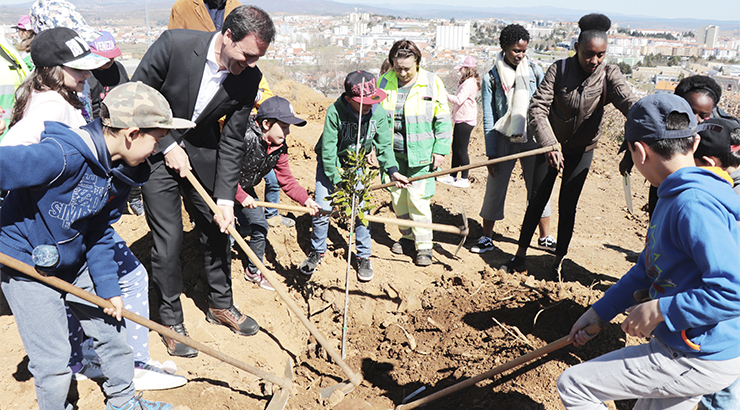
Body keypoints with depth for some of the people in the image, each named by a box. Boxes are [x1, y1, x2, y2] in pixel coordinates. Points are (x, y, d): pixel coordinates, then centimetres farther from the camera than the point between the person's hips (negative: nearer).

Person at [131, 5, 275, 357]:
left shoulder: (249, 78, -15)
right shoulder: (174, 44, -25)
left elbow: (232, 141, -10)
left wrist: (225, 198, -14)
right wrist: (168, 145, -16)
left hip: (202, 151, 4)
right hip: (158, 149, -3)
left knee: (218, 229, 10)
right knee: (168, 239, -3)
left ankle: (220, 304, 31)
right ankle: (171, 322, 16)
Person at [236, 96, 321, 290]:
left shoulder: (279, 148, -10)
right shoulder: (244, 138, -33)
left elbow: (286, 180, -6)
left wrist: (306, 199, -19)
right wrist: (241, 196, -30)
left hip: (245, 189, 7)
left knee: (260, 226, 7)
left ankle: (253, 270, 27)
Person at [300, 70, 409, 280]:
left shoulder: (378, 113, -21)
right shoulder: (334, 112, -30)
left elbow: (384, 145, -12)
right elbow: (328, 151, -26)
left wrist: (392, 170, -28)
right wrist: (338, 181, -28)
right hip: (330, 162, -2)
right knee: (322, 207, -4)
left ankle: (363, 257, 15)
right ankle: (317, 251, 21)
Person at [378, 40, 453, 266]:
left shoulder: (432, 82, -4)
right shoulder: (384, 83, 3)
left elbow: (443, 120, 1)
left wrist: (440, 150, -3)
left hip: (420, 154, -3)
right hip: (392, 153, 4)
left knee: (418, 199, -6)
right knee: (397, 197, 9)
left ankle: (424, 245, 9)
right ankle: (407, 236, 30)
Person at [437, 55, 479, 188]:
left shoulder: (469, 83, -16)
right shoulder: (466, 82, 17)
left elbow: (458, 100, -23)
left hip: (465, 121, -10)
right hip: (460, 120, 10)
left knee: (462, 150, -4)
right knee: (456, 149, 13)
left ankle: (464, 180, 4)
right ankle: (452, 177, 21)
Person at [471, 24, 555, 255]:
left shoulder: (535, 71, 3)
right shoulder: (491, 77, -2)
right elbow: (488, 118, -2)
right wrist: (490, 153, -4)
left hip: (532, 138, 2)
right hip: (504, 139, -2)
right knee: (494, 189, 2)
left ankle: (545, 237, 22)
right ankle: (486, 238, 16)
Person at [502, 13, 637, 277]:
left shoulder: (609, 75, -15)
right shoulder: (559, 69, -17)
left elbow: (630, 104, -29)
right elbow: (538, 107, -25)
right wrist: (548, 144, -39)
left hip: (582, 149, 1)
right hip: (551, 144, 0)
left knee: (568, 205, 4)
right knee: (538, 199, 5)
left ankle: (558, 262, 19)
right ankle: (520, 255, 19)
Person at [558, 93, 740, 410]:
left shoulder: (693, 205, -26)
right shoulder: (674, 196, 7)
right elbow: (648, 268, 15)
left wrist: (659, 311, -23)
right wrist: (598, 313, 16)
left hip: (698, 361, -9)